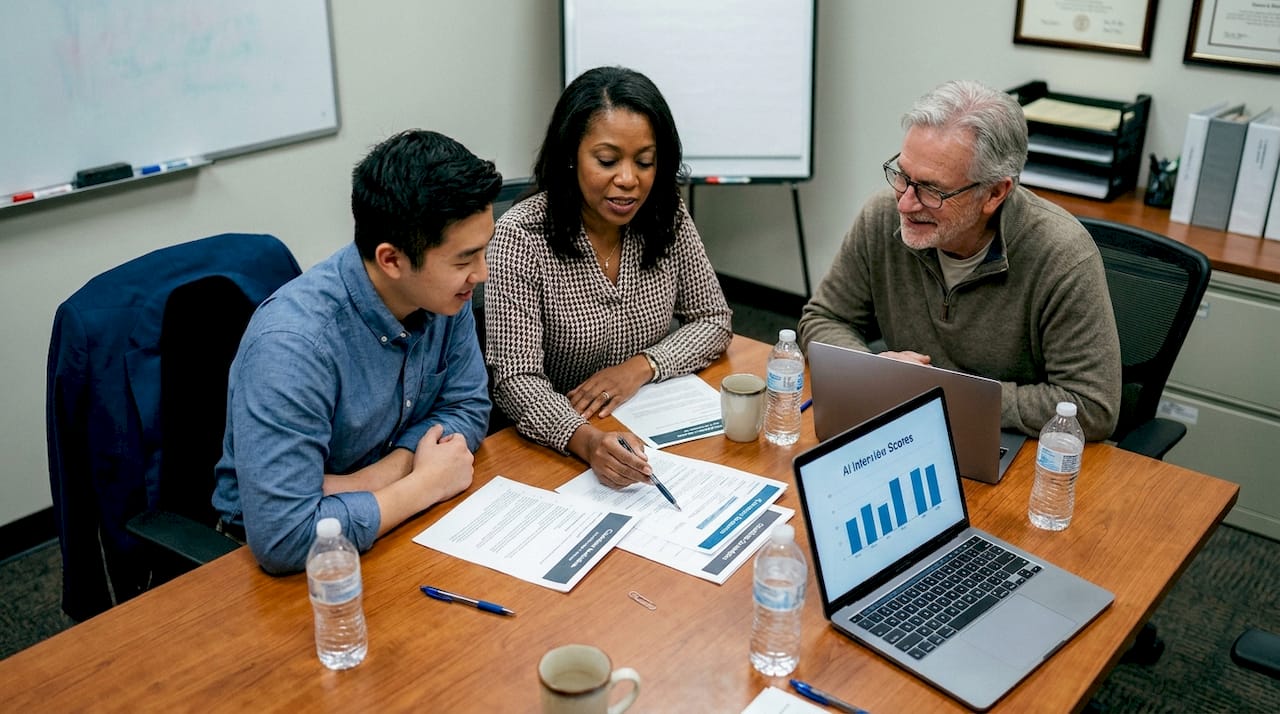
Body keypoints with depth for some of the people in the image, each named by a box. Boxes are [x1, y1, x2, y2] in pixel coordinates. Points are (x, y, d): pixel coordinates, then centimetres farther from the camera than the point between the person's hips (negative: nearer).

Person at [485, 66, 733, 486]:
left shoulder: (668, 219, -2)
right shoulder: (520, 236, -17)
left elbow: (714, 321, 5)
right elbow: (516, 381, -21)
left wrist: (641, 366, -13)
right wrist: (588, 440, -40)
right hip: (558, 447, -4)